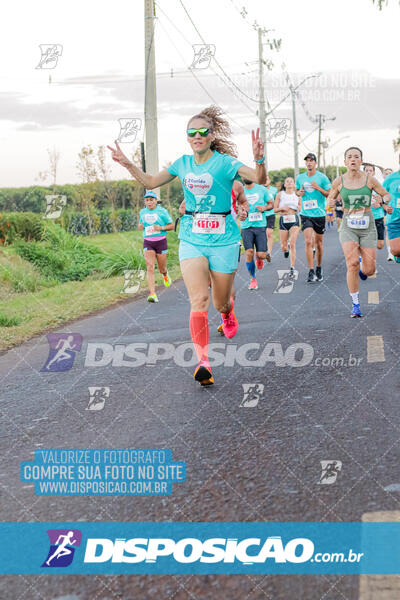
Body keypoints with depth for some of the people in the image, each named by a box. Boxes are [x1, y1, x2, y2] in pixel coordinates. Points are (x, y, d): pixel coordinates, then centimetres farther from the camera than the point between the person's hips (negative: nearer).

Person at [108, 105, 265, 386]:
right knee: (199, 299, -16)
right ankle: (203, 361, -18)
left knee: (221, 301, 10)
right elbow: (151, 182, 19)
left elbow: (260, 179, -20)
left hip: (223, 240, -2)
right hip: (191, 239, 2)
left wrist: (259, 159, -39)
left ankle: (228, 314, 50)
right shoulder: (183, 163, 6)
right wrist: (128, 164, 7)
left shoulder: (225, 163, -8)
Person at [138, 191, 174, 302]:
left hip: (161, 241, -2)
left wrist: (161, 228, -16)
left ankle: (165, 275, 49)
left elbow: (171, 225, 1)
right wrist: (140, 226, 0)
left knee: (162, 268, 9)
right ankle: (152, 294, -19)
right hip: (148, 243, 2)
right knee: (150, 268, -14)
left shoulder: (162, 211, -2)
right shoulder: (142, 212, 9)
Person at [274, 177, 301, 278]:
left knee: (293, 245, -11)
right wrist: (282, 208, -14)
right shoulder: (280, 194, 3)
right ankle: (286, 249, 46)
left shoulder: (297, 194, 6)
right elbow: (275, 209, 5)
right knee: (283, 246, 5)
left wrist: (299, 208, -5)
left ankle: (292, 269, -8)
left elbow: (301, 207, 17)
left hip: (294, 220, -1)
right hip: (283, 220, 1)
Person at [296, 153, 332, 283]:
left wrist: (318, 188, -17)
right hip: (306, 214, 1)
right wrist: (300, 192, -2)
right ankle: (311, 272, -12)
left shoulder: (322, 177, -3)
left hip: (319, 214, -1)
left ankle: (319, 269, 27)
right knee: (308, 241, -14)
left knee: (319, 243, 9)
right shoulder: (300, 177, 6)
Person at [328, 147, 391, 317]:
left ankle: (362, 268, 38)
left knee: (370, 270, -3)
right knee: (352, 263, -21)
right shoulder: (339, 181, 0)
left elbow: (386, 195, 7)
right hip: (348, 227, 0)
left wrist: (382, 201, -15)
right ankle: (355, 305, -8)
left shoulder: (369, 180, -3)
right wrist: (331, 202, -7)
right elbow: (330, 198, 16)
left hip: (367, 227, 0)